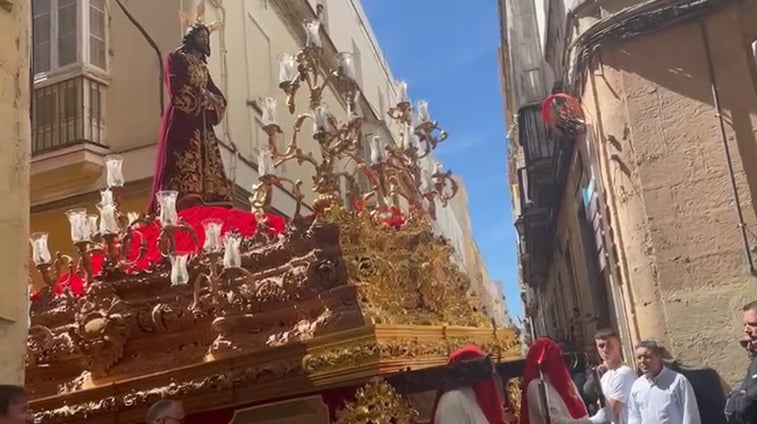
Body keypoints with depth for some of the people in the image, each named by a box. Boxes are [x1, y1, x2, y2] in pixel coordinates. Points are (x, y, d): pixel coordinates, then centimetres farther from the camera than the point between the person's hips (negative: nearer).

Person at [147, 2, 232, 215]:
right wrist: (200, 96, -6)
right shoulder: (176, 58, 2)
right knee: (183, 170, -17)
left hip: (202, 124, 8)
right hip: (182, 121, -8)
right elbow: (177, 90, -12)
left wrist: (211, 101, -3)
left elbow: (216, 94, 19)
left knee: (203, 168, -1)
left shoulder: (201, 64, 25)